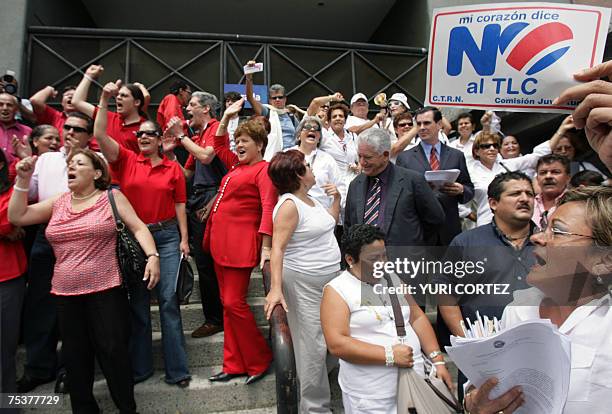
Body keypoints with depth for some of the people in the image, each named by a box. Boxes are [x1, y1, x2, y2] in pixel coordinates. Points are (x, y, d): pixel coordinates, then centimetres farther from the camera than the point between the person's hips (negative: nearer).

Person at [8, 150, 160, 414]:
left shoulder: (112, 197, 0)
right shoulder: (58, 203, 12)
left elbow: (138, 227, -5)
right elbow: (16, 217, 9)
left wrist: (152, 256, -19)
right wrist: (23, 180, 1)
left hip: (106, 291, -4)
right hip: (66, 293, 5)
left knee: (113, 351, 0)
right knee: (75, 356, 15)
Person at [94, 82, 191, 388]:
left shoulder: (172, 168, 5)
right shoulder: (126, 161, 6)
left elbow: (179, 205, 5)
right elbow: (100, 135, -6)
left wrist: (184, 239, 0)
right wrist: (104, 99, -11)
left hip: (167, 236, -1)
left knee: (168, 300, -2)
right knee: (138, 302, 9)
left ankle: (177, 370, 6)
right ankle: (139, 366, 22)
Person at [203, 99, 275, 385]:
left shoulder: (263, 169, -8)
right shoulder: (237, 165, 17)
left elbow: (269, 208, -19)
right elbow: (219, 145, 33)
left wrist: (266, 246, -27)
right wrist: (226, 116, 24)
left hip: (241, 244, -9)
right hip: (220, 241, 9)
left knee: (234, 303, -6)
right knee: (228, 304, 11)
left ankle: (259, 360, 13)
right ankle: (234, 364, 21)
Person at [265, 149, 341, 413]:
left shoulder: (309, 199, 11)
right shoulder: (289, 205, -16)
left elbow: (329, 224, 25)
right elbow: (277, 248, -23)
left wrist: (337, 197, 15)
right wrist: (276, 289, -32)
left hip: (329, 279, 9)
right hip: (304, 283, -9)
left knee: (329, 342, 16)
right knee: (313, 348, -2)